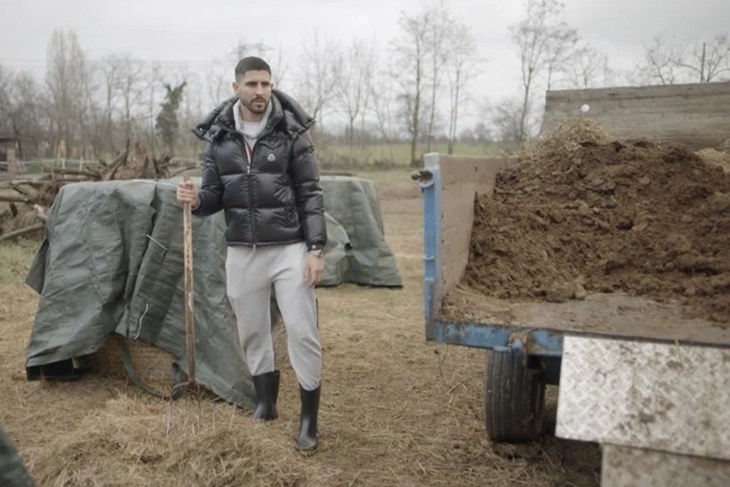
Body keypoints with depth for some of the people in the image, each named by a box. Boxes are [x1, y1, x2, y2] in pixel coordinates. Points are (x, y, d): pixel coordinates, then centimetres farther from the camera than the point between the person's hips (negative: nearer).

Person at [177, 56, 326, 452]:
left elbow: (310, 195, -5)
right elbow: (216, 195, 8)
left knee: (302, 332, -2)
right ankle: (265, 403, 34)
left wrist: (315, 249, -11)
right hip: (242, 252, 3)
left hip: (289, 249, -3)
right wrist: (197, 200, -16)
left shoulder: (291, 132, -6)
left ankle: (309, 418, 13)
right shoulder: (218, 137, 3)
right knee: (252, 333, 14)